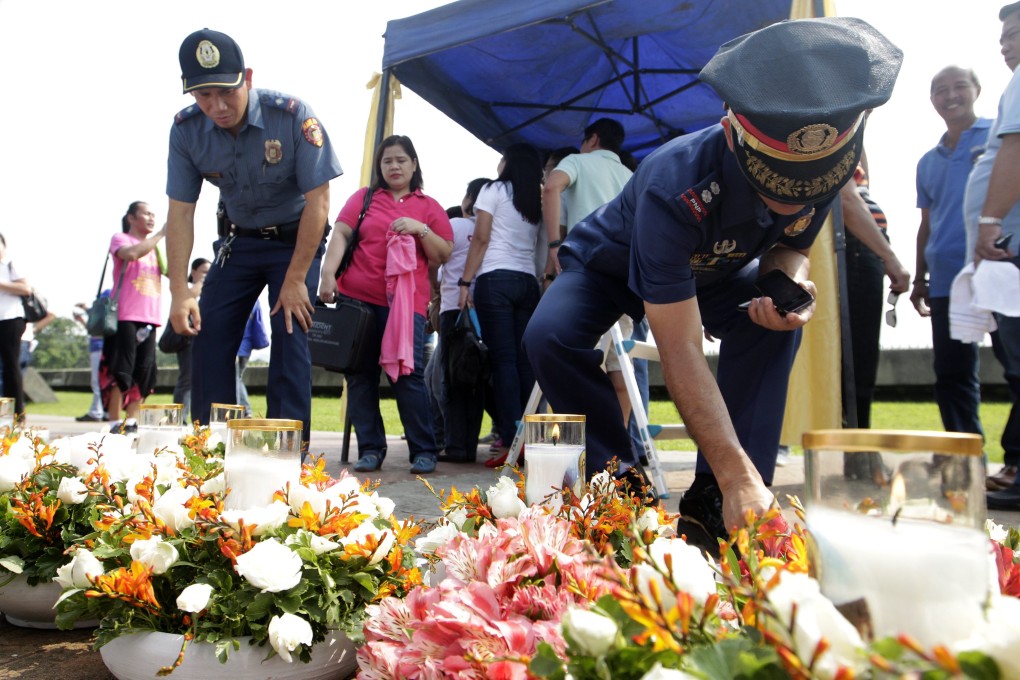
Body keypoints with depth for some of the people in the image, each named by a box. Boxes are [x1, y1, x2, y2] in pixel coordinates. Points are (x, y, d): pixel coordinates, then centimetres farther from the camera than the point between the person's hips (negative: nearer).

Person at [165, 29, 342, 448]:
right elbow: (180, 212, -10)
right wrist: (180, 292, -17)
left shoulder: (293, 115, -25)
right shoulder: (187, 130, -14)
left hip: (295, 239, -4)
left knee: (290, 340, -14)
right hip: (238, 241, 4)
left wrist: (295, 280, -22)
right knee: (207, 340, -2)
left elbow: (317, 200, -22)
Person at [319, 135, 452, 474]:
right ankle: (370, 449, 10)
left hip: (406, 301, -2)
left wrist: (420, 229, -8)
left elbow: (444, 255, 8)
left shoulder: (429, 207, 13)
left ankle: (424, 451, -3)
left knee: (408, 373, -10)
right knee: (360, 374, 2)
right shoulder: (364, 197, 14)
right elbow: (340, 235, 3)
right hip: (357, 298, 2)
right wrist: (328, 273, -11)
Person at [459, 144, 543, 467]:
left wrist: (465, 282, -3)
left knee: (503, 360, -9)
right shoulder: (538, 201, 20)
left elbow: (481, 238, -3)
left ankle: (510, 442, -14)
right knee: (525, 361, 2)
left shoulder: (494, 190, 4)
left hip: (496, 278, -5)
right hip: (528, 281, 5)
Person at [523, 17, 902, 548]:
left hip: (712, 270, 4)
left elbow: (789, 244, -5)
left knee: (775, 320, -26)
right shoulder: (673, 188, -44)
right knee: (550, 337, -32)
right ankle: (623, 481, -12)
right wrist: (738, 476, -47)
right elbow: (681, 354, -43)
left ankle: (713, 503, -19)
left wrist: (789, 282, -31)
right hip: (610, 267, -4)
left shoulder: (833, 162, -26)